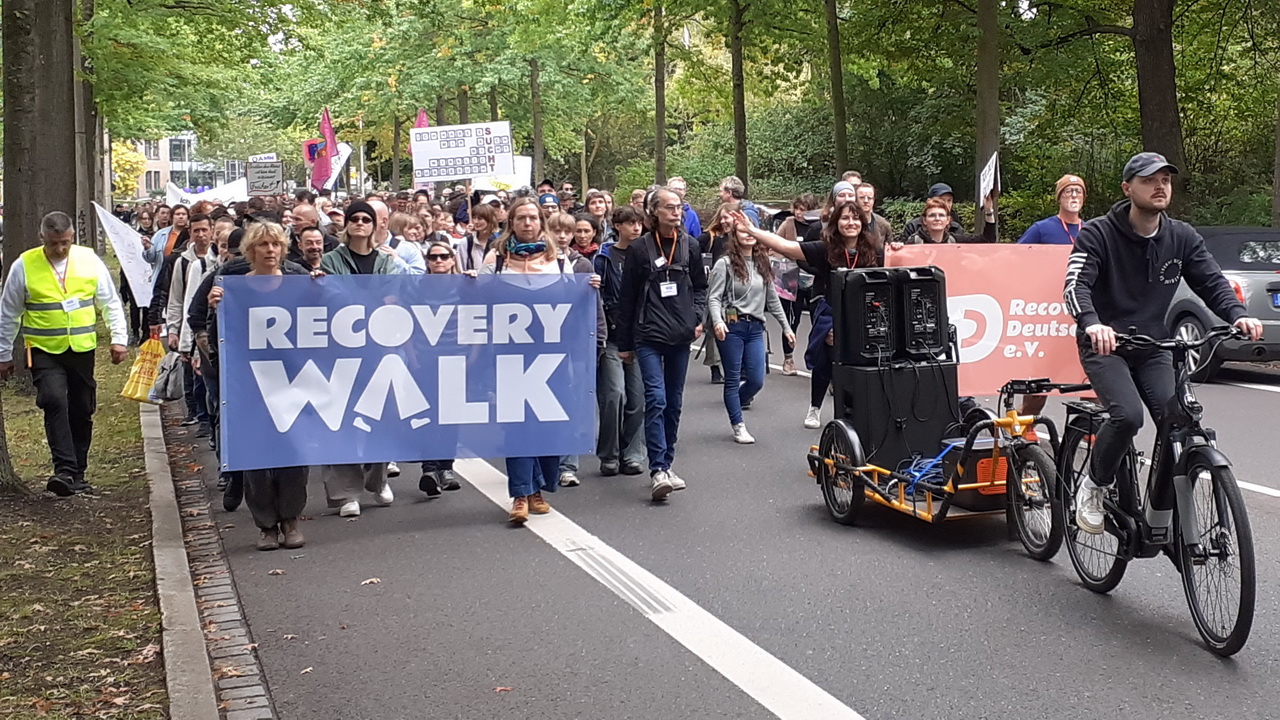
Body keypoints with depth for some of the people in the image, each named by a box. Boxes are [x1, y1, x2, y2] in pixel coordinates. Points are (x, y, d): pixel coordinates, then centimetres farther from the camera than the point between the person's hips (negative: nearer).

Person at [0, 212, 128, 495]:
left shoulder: (89, 260, 2)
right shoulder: (24, 266, -3)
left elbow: (110, 303, 9)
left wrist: (119, 339, 1)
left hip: (82, 349, 2)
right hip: (44, 351, -2)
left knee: (82, 411, 8)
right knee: (54, 402, -22)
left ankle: (77, 475, 20)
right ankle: (64, 470, -24)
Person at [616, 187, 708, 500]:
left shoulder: (689, 246, 6)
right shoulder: (641, 249, -2)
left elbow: (701, 286, 17)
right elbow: (627, 298, 2)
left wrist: (698, 317, -1)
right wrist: (624, 343, 3)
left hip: (680, 336, 4)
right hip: (649, 336, -4)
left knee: (674, 403, 9)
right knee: (656, 399, -14)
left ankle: (666, 464, 20)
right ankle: (658, 471, -15)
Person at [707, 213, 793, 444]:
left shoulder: (763, 264, 12)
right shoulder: (725, 264, -4)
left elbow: (772, 299, 18)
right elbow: (714, 297, -9)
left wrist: (786, 326, 19)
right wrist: (717, 321, -26)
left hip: (755, 327, 5)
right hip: (731, 327, -5)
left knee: (756, 380, 1)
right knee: (733, 379, 1)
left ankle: (734, 403, 30)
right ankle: (738, 426, 11)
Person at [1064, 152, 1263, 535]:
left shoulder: (1182, 238, 3)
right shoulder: (1098, 234, -11)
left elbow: (1212, 281, -2)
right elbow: (1075, 284, -24)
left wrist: (1238, 315, -24)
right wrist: (1092, 324, -45)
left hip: (1153, 349, 4)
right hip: (1105, 346, -4)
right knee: (1127, 415, -28)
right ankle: (1094, 485, 0)